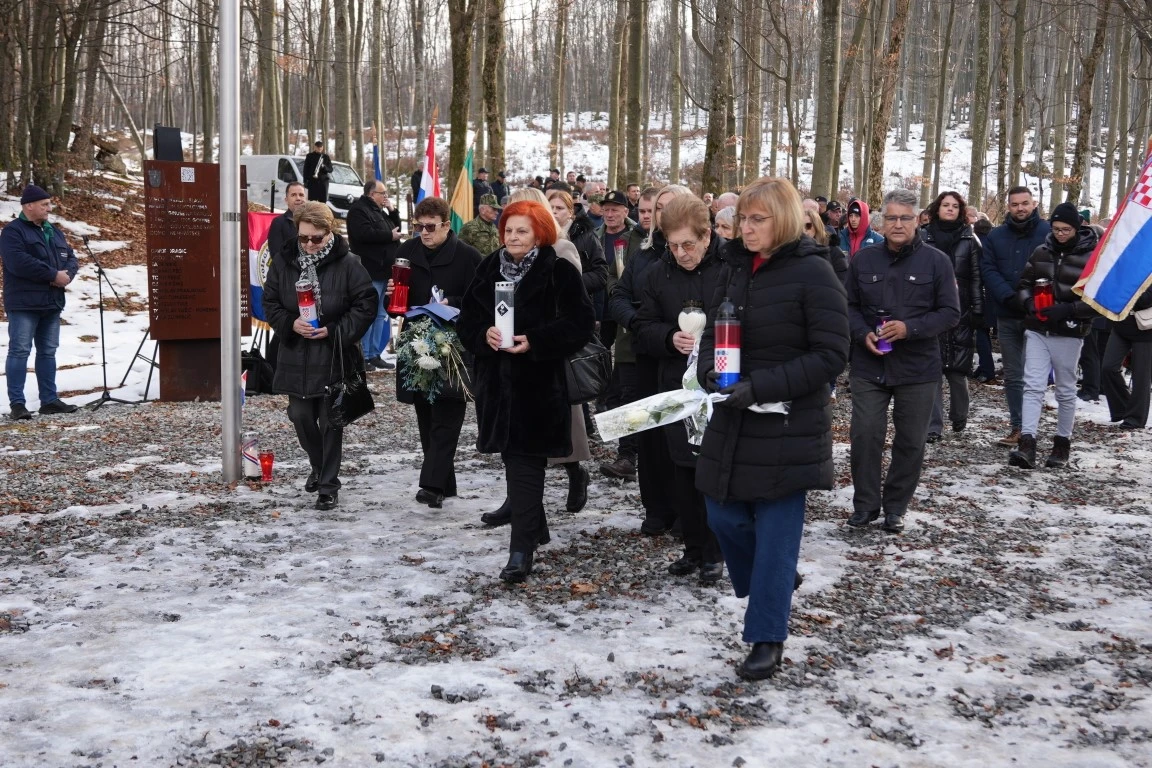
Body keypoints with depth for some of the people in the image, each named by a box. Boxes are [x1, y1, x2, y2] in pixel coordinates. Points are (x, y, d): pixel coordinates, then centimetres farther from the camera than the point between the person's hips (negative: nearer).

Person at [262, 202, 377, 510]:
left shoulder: (348, 265, -11)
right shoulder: (283, 262, 0)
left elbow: (366, 305, -8)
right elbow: (270, 303, 6)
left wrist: (334, 331, -16)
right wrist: (290, 324, -13)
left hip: (334, 358, -4)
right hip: (296, 357, 4)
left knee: (330, 422, 2)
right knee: (301, 416, 11)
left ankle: (328, 485, 14)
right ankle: (319, 467, 37)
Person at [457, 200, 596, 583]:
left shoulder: (560, 273, -6)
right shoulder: (488, 270, 9)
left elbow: (581, 324, -11)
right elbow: (466, 321, 11)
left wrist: (535, 342, -20)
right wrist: (484, 334, -11)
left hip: (538, 384, -5)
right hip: (496, 382, 6)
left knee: (525, 462, -7)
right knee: (513, 458, 14)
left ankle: (521, 548, -6)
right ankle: (534, 527, 32)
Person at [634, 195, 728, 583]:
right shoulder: (658, 274, 5)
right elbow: (643, 330, 7)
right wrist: (670, 338, -13)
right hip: (676, 388, 4)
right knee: (683, 471, 10)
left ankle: (714, 552, 17)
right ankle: (693, 548, 24)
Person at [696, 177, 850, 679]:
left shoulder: (812, 272, -12)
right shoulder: (737, 267, 7)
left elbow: (831, 355, -15)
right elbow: (713, 330, 16)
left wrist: (760, 387, -20)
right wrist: (711, 370, -6)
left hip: (789, 425, -6)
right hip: (734, 421, 7)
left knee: (777, 530, -1)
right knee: (724, 515, 11)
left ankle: (768, 639, 10)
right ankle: (774, 579, 39)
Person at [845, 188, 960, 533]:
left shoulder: (936, 261, -3)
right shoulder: (864, 259, 3)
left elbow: (950, 312, -3)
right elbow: (849, 306, 9)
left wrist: (910, 328, -17)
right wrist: (863, 334, -10)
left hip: (918, 369, -1)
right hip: (869, 366, 1)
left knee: (910, 442, 7)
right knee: (864, 436, -1)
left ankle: (895, 508, 21)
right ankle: (865, 504, 14)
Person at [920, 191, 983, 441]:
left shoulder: (970, 240, 8)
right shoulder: (923, 237, 7)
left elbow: (976, 278, 6)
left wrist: (978, 311, 0)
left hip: (960, 313, 0)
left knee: (958, 369, 1)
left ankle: (959, 417, 24)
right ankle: (933, 425, 0)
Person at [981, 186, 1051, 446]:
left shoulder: (1048, 232, -2)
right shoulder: (995, 236, 10)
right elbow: (988, 270, 1)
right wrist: (1010, 297, -14)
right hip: (1007, 315, 4)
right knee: (1012, 374, 8)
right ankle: (1018, 425, 14)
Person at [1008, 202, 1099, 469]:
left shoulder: (1092, 257, -6)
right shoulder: (1041, 252, 7)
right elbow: (1023, 283, 14)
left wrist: (1068, 310, -20)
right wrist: (1030, 304, -6)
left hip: (1069, 334, -3)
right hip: (1036, 330, 3)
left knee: (1065, 390, 9)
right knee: (1033, 386, -6)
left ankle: (1062, 444, 21)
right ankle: (1027, 444, -12)